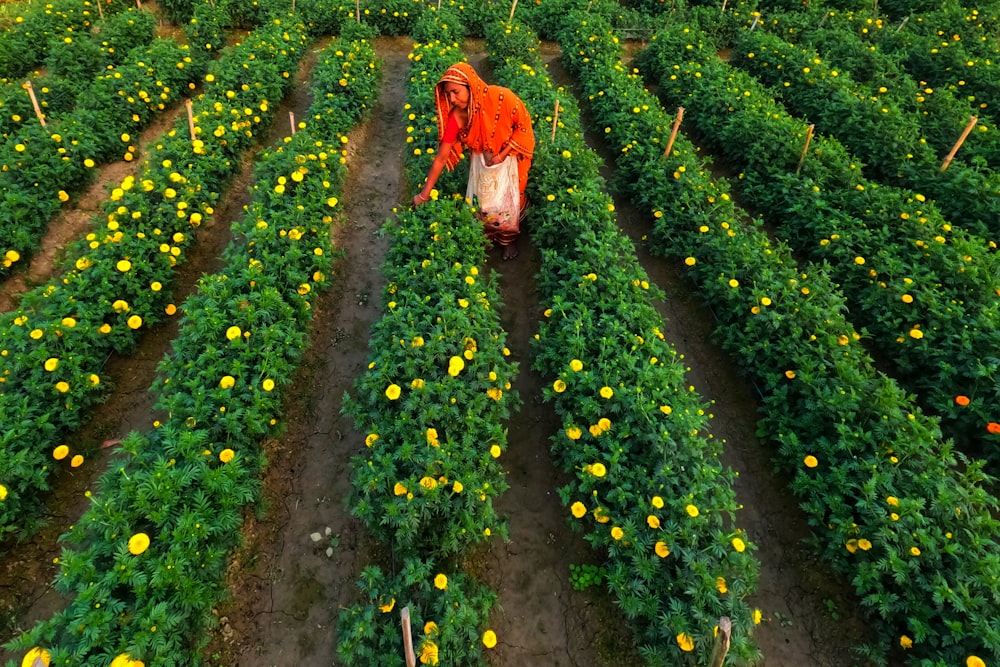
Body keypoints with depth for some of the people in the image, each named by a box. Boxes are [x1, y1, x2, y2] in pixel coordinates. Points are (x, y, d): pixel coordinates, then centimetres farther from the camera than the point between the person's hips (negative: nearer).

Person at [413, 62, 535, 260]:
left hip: (509, 158, -2)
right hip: (482, 160, 2)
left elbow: (523, 125, -17)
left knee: (508, 202, 9)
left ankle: (509, 240, 36)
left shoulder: (501, 97, -32)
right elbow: (441, 157, -19)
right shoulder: (457, 116, -23)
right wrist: (424, 194, -20)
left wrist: (502, 155, -21)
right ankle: (484, 237, 38)